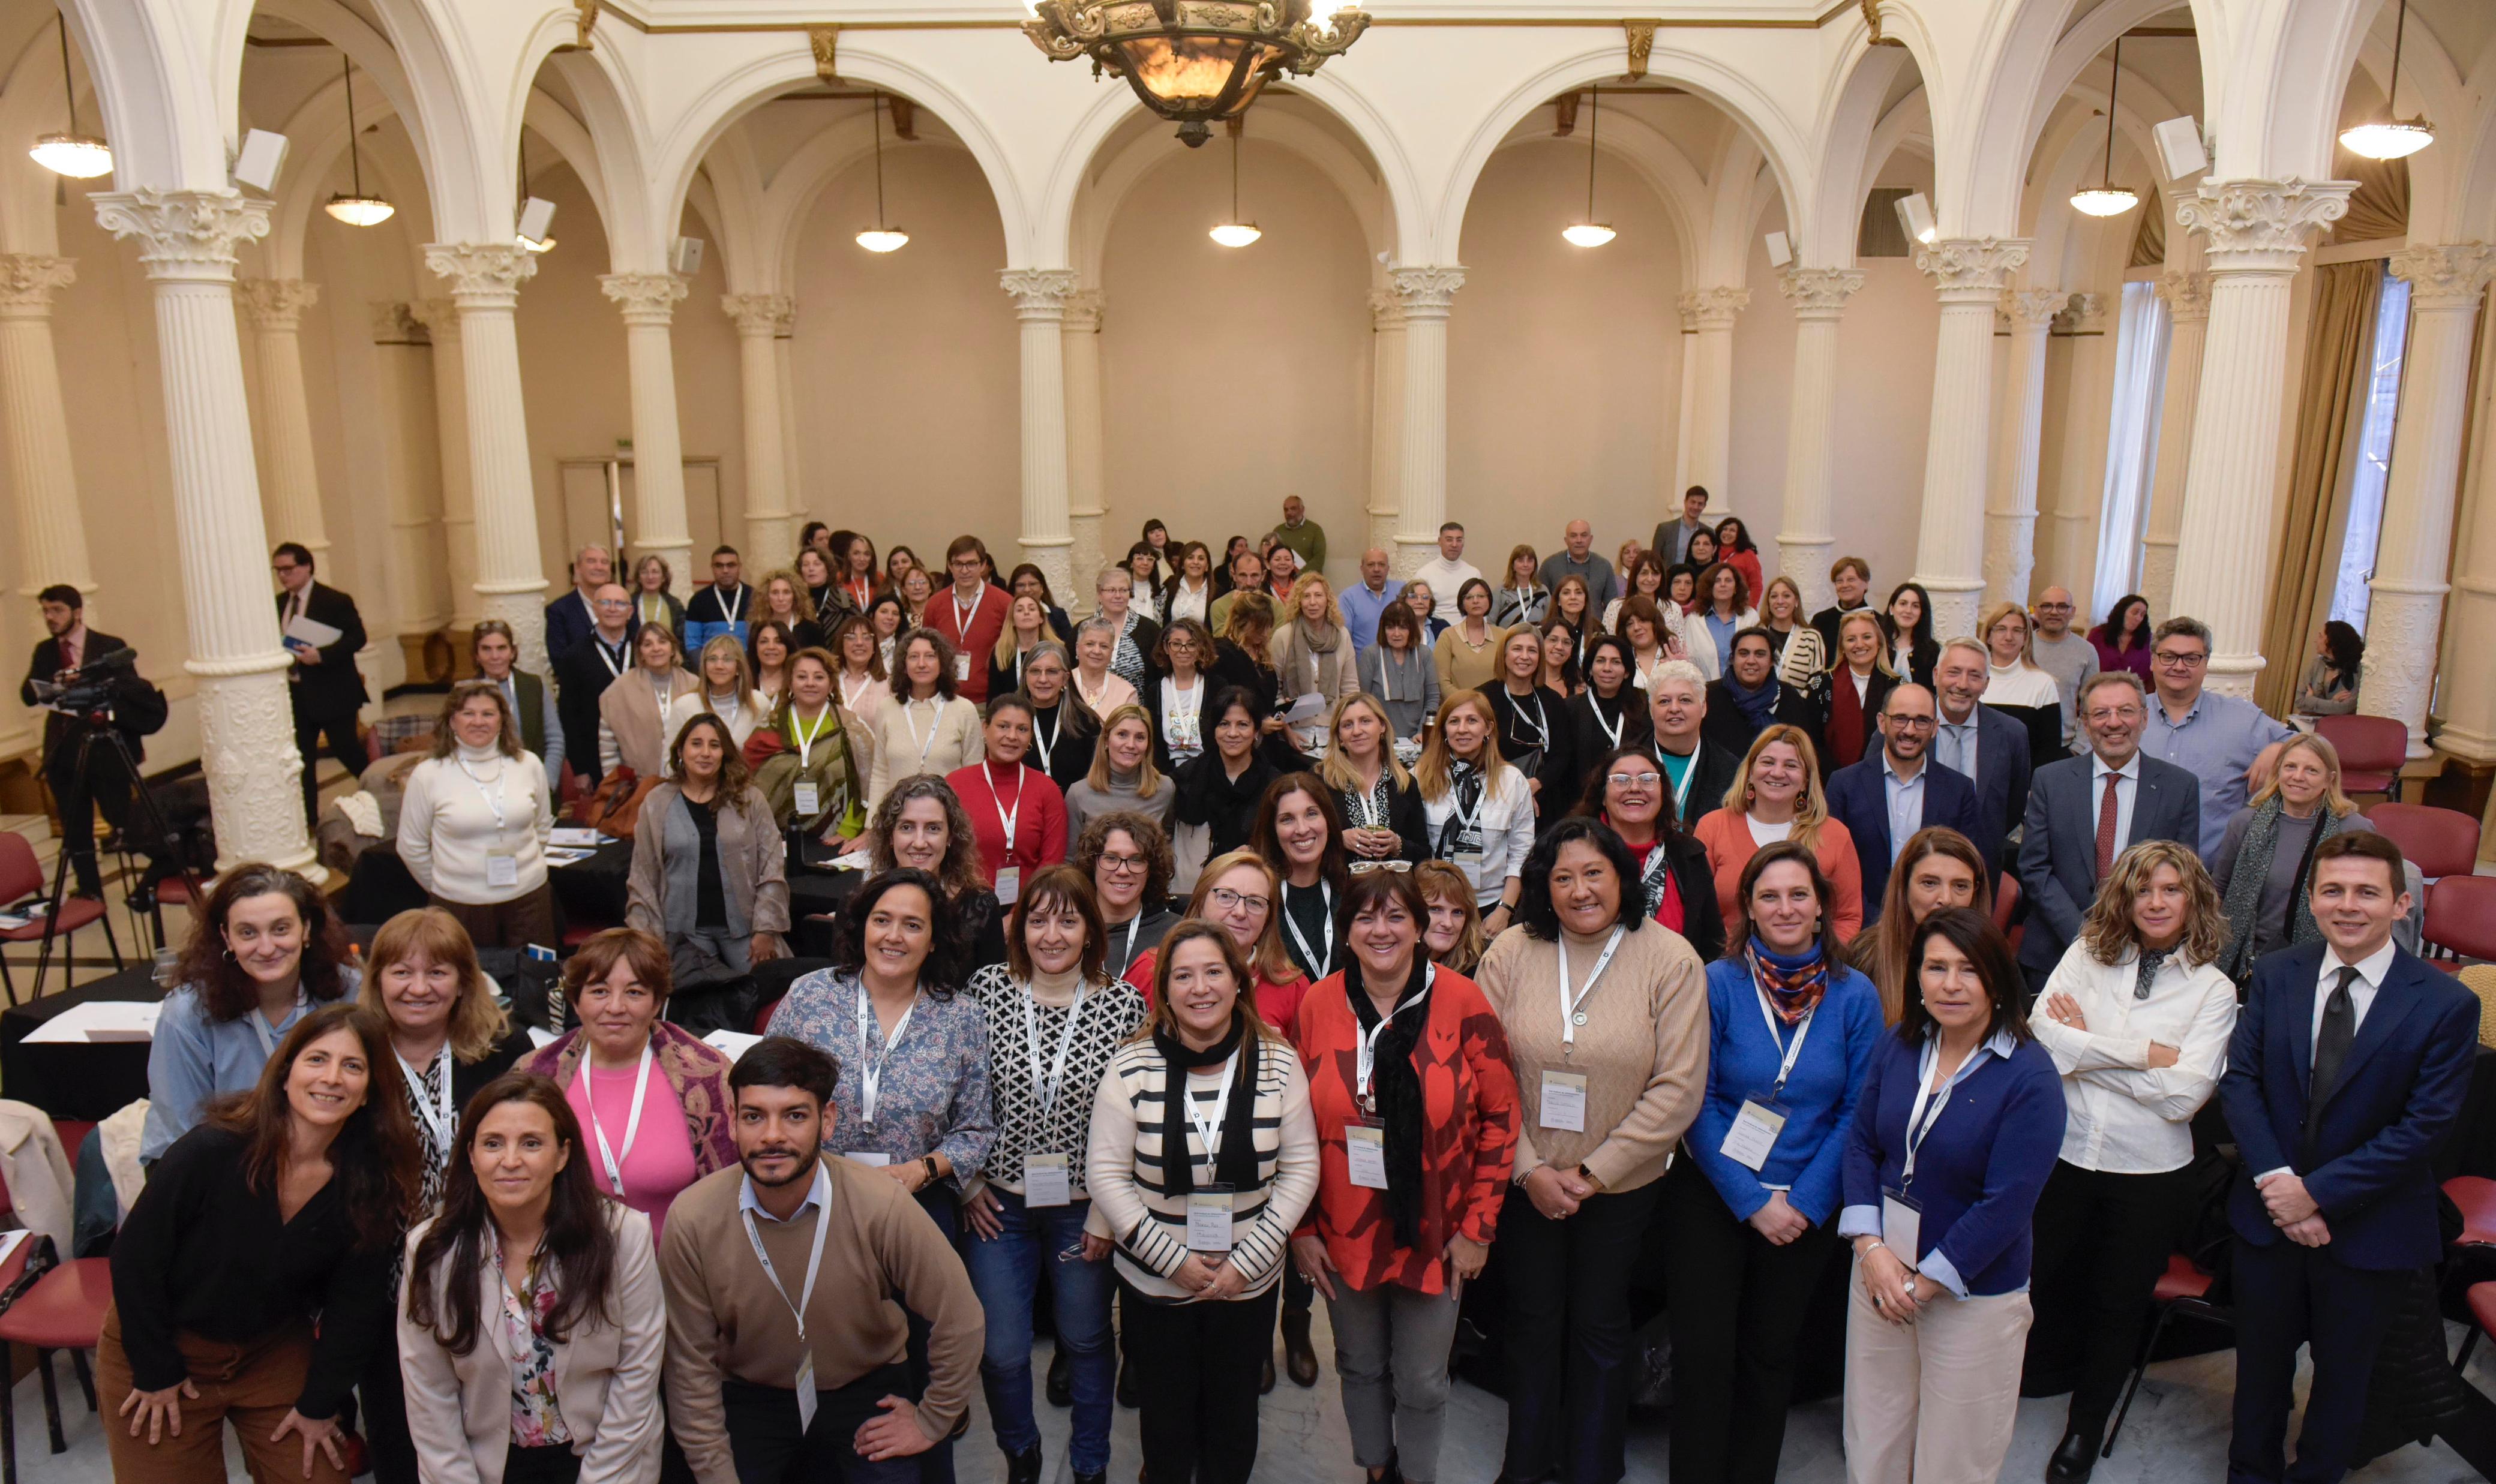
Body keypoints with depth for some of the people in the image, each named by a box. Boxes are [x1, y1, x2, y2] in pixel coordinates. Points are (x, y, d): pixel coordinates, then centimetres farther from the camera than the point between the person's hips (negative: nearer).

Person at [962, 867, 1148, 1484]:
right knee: (1001, 1350, 9)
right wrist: (966, 1181, -2)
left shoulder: (1124, 1004, -10)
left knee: (1086, 1340, 17)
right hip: (999, 1201, 1)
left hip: (1087, 1206, 0)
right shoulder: (986, 988, -8)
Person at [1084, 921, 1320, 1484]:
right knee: (1166, 1422, 14)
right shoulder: (1133, 1066, -12)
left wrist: (1247, 1261, -10)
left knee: (1234, 1423, 15)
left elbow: (1300, 1167, -5)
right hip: (1153, 1282, -1)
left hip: (1249, 1284, 1)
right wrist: (1173, 1259, -13)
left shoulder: (1278, 1063, -8)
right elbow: (1106, 1171, -10)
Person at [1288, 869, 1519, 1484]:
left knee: (1422, 1381, 12)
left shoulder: (1462, 1002, -11)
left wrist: (1478, 1226, -7)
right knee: (1360, 1367, 19)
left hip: (1433, 1236, -1)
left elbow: (1500, 1117, -7)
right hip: (1343, 1235, 2)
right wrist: (1301, 1228, 0)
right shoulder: (1318, 1005, -6)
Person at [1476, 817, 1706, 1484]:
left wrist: (1594, 1172, -14)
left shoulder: (1671, 960, -12)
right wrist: (1530, 1169, -12)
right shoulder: (1509, 954, -8)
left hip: (1622, 1182, -1)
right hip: (1524, 1180, 1)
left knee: (1599, 1327, 15)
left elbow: (1678, 1089, -13)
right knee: (1531, 1321, 17)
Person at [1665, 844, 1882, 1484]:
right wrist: (1751, 1200, -14)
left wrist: (1803, 1202, -12)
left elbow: (1858, 1111, -4)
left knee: (1770, 1353, 17)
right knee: (1703, 1354, 1)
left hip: (1807, 1206, 2)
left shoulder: (1855, 995, -6)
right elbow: (1698, 1103, -11)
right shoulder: (1719, 983, -12)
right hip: (1713, 1194, -2)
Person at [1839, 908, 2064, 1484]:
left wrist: (1926, 1282, -15)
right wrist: (1870, 1247, -9)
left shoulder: (2030, 1077, -16)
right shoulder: (1899, 1046, 0)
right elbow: (1861, 1142, 3)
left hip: (1973, 1296, -4)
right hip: (1880, 1271, 4)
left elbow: (2006, 1204, -18)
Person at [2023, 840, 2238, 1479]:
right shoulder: (2085, 956, -1)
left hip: (2150, 1172, -1)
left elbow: (2184, 1094, -16)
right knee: (2051, 1281, 17)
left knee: (2118, 1303, 16)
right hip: (2064, 1154, 1)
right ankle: (2047, 1374, 45)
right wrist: (2142, 1052, -17)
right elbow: (2043, 1034, -15)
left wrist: (2087, 1047, -13)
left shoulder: (2213, 990, -5)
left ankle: (2086, 1425, 37)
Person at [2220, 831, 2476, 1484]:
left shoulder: (2447, 1005, -14)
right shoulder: (2275, 975, -5)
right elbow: (2239, 1080, -5)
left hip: (2370, 1230, -2)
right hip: (2269, 1213, 2)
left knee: (2344, 1369, 19)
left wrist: (2318, 1191, -18)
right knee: (2261, 1358, 20)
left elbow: (2425, 1127, -16)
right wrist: (2277, 1181, -17)